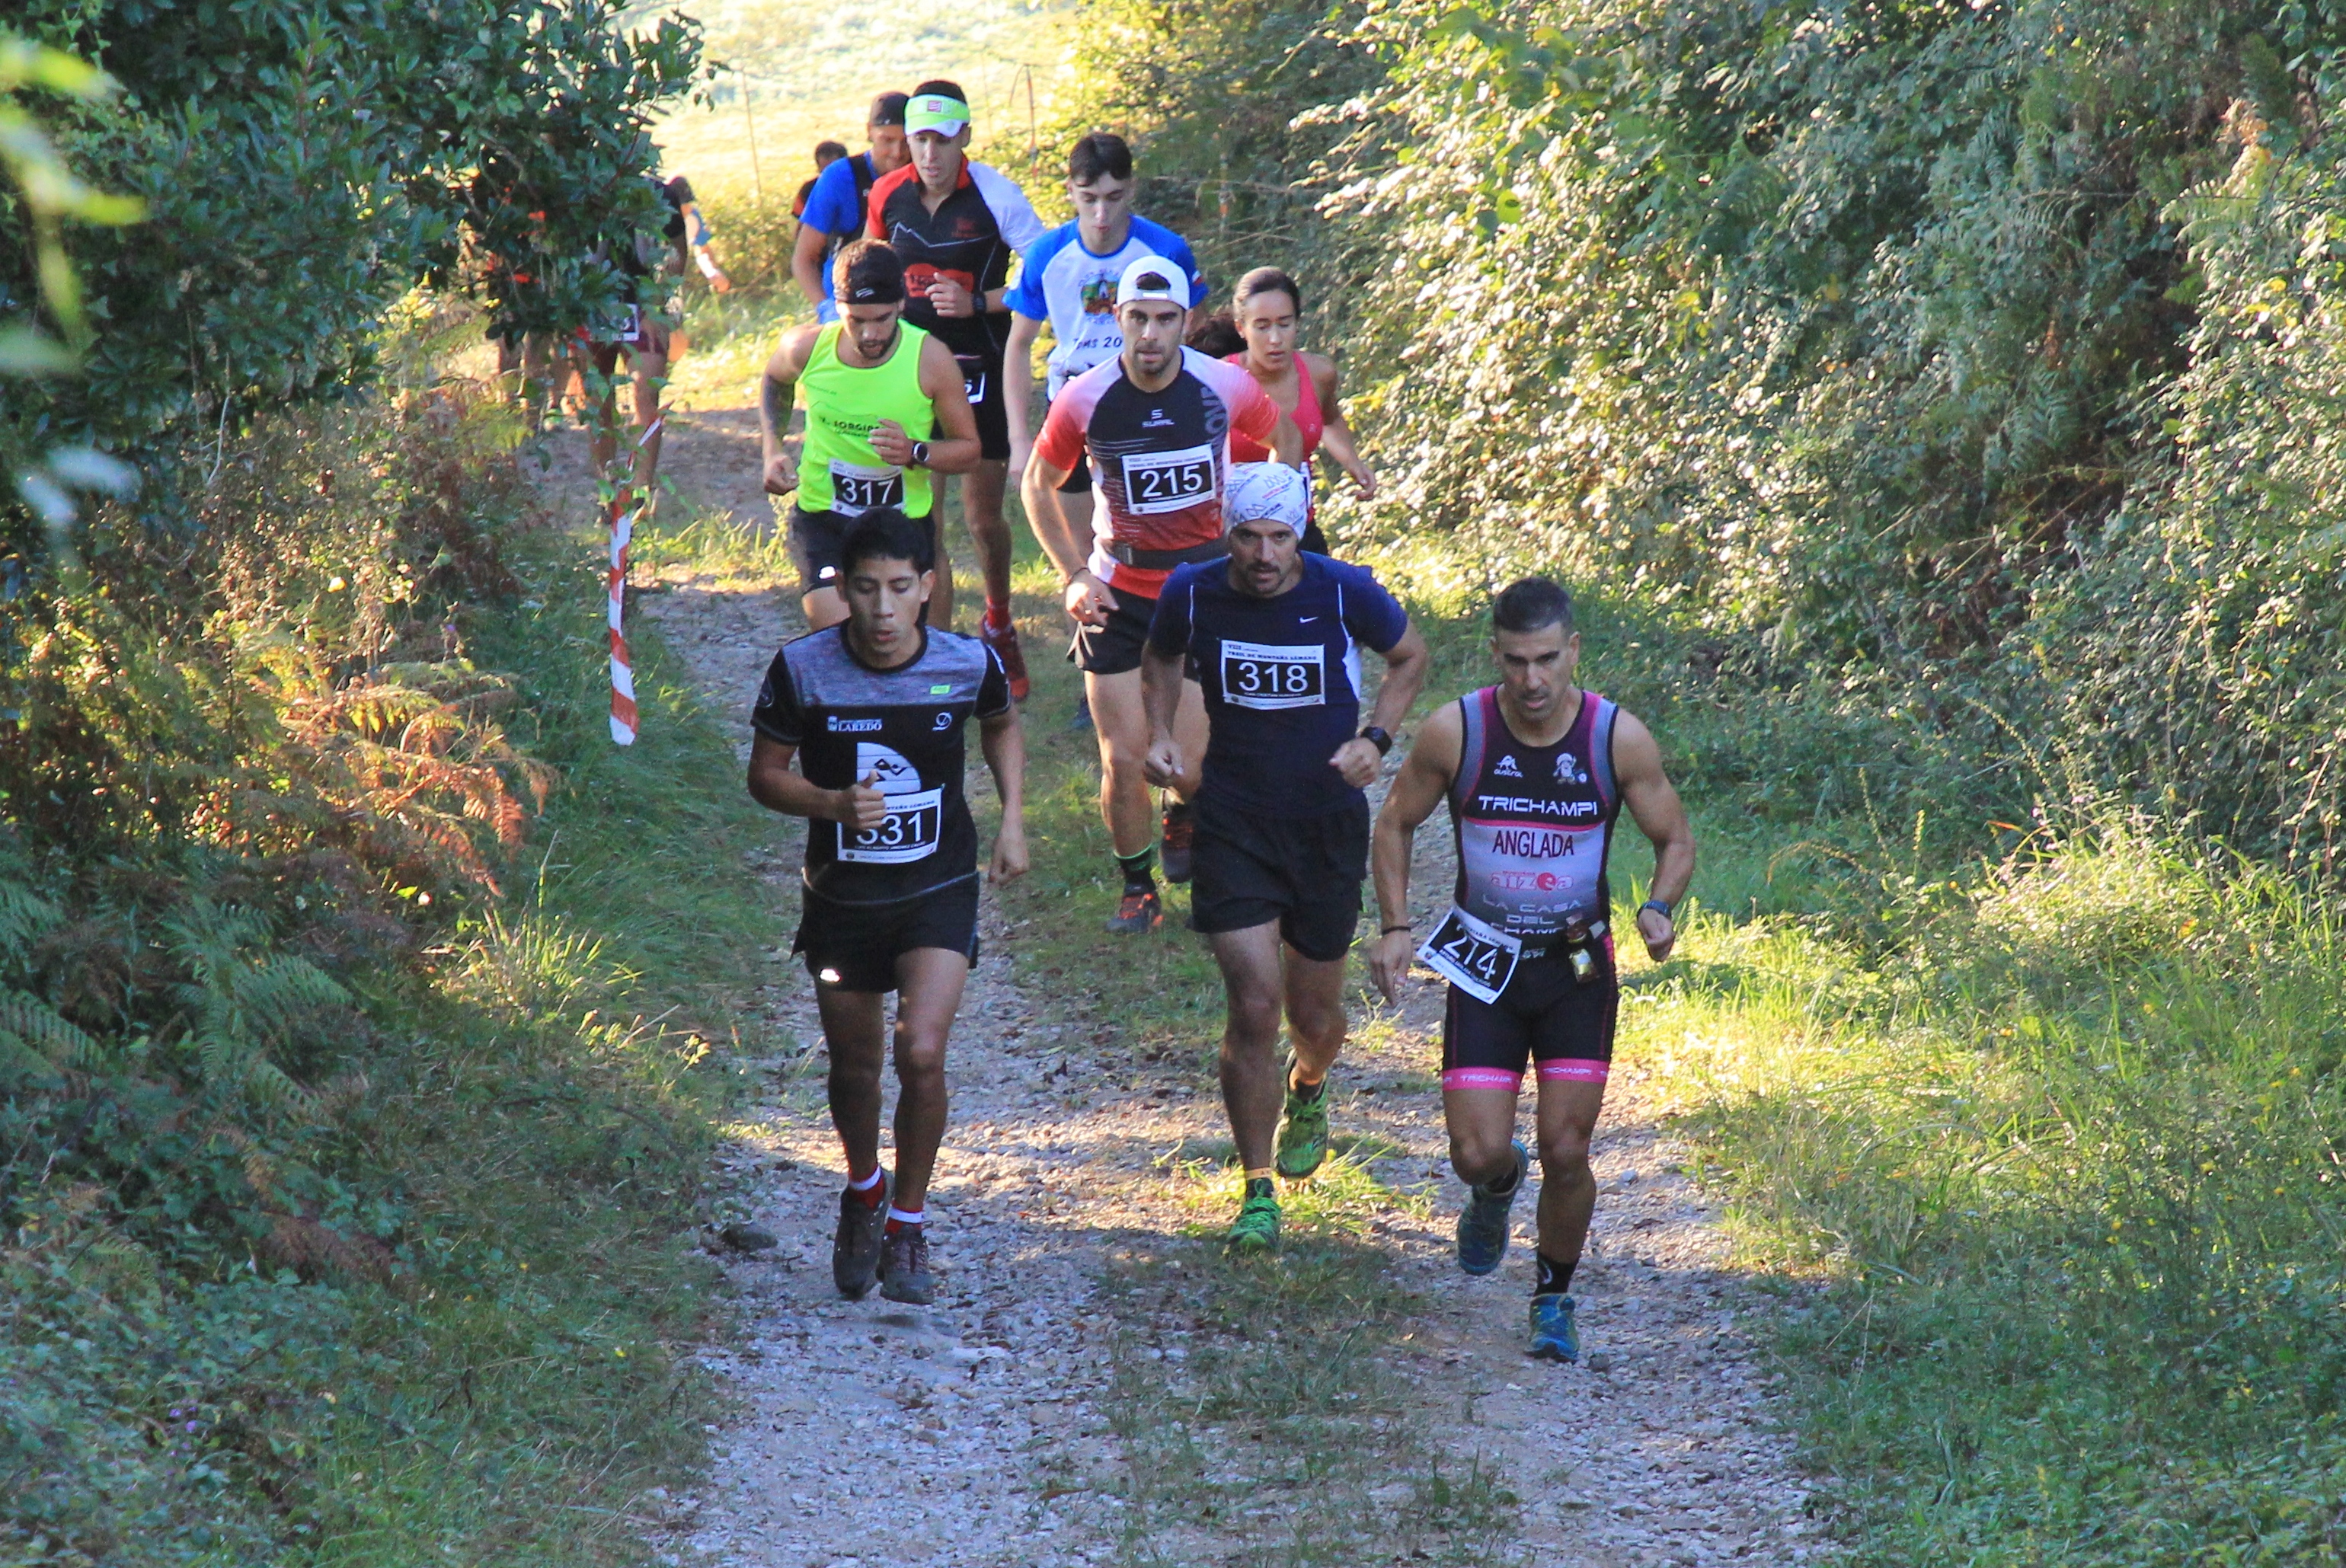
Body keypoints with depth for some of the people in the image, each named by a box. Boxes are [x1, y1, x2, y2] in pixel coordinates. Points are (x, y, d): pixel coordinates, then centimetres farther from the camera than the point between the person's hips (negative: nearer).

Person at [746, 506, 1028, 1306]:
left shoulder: (969, 665, -11)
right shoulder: (802, 670, -14)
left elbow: (1001, 728, 13)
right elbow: (765, 774, -3)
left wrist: (1012, 821, 3)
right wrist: (833, 804, -22)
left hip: (939, 889, -1)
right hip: (842, 898, 1)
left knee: (922, 1053, -18)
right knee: (854, 1067, 13)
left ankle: (908, 1222, 3)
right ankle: (863, 1188, 45)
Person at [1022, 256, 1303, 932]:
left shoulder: (1226, 387, -13)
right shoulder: (1084, 400, -13)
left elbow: (1285, 443, 9)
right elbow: (1038, 485, 4)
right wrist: (1073, 576, -4)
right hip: (1117, 594, 0)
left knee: (1190, 759, -4)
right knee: (1124, 760, -4)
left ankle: (1184, 818, 33)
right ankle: (1137, 887, 19)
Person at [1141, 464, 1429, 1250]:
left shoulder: (1345, 593, -13)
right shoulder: (1192, 594, -9)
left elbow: (1411, 657, 6)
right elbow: (1161, 658, 14)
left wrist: (1374, 740, -8)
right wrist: (1160, 734, -3)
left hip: (1328, 823, 0)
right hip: (1233, 823, 0)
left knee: (1315, 1014, 12)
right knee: (1253, 1007, -12)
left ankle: (1307, 1091, 50)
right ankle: (1259, 1193, 0)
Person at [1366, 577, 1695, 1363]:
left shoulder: (1619, 739, -12)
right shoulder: (1455, 732, -12)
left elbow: (1676, 842, 1)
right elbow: (1395, 824, 4)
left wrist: (1659, 909, -18)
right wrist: (1395, 926, -6)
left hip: (1578, 967, 0)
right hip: (1484, 966, 0)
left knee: (1565, 1154, -5)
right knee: (1478, 1154, -7)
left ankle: (1553, 1298, 21)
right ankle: (1496, 1190, 32)